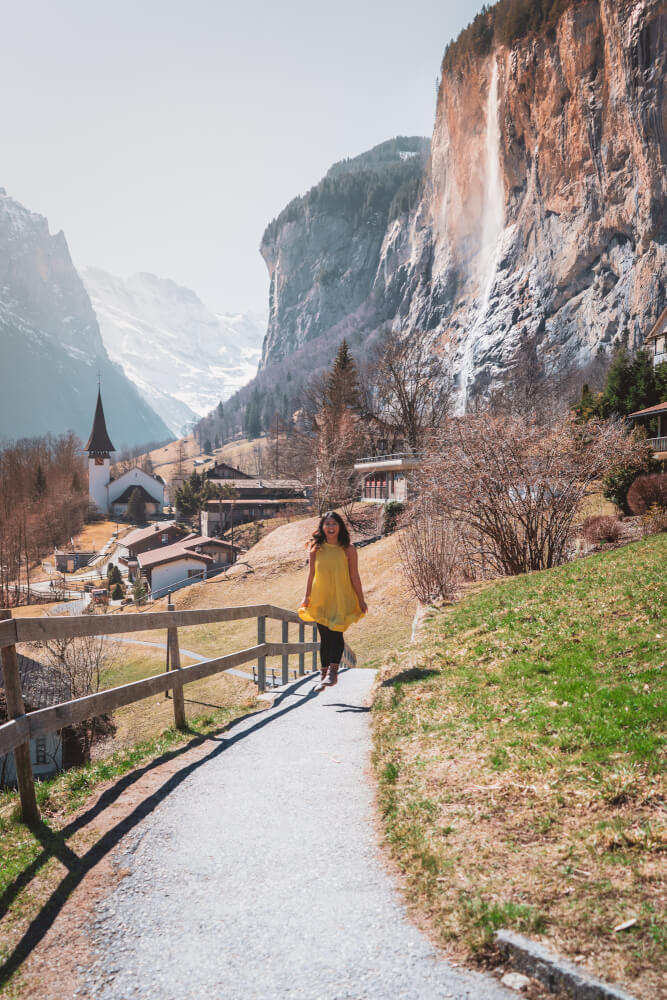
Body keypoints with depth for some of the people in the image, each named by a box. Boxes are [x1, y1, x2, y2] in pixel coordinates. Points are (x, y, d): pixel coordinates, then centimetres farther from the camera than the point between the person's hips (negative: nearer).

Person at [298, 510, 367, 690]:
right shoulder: (317, 548, 3)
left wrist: (361, 599, 1)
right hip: (321, 598, 2)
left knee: (336, 634, -11)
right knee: (324, 637, 8)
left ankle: (333, 671, -7)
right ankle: (323, 674, 17)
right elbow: (311, 573, 7)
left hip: (341, 598, -2)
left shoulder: (348, 549, -3)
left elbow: (354, 576, 0)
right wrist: (307, 596, 6)